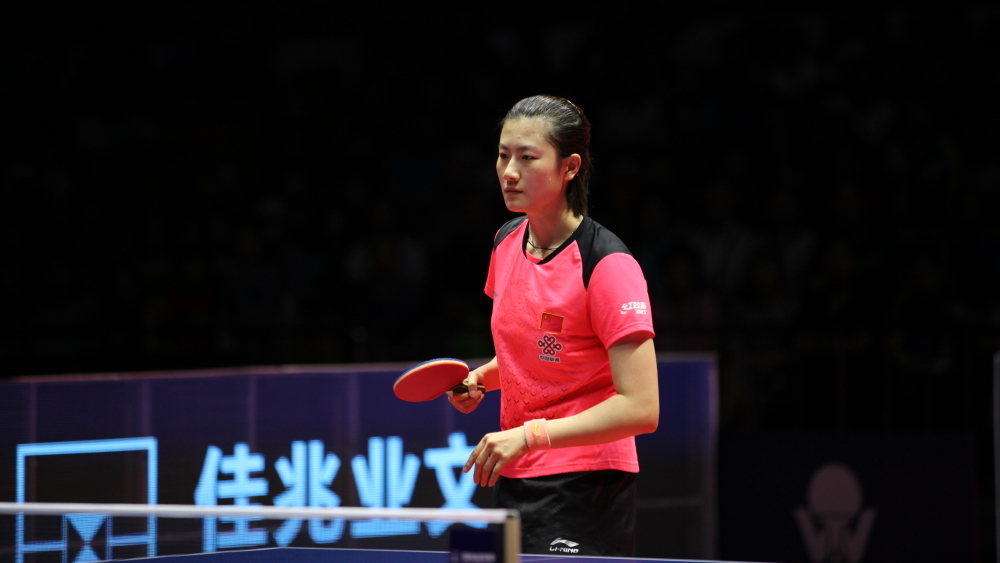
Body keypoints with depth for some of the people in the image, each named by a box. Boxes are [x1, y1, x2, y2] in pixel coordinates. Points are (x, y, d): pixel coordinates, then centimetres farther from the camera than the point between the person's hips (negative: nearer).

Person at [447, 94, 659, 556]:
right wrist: (481, 379, 5)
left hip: (584, 492, -8)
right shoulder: (507, 242, 7)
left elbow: (640, 408, -22)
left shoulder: (607, 266, -16)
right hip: (514, 481, 8)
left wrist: (531, 435, -26)